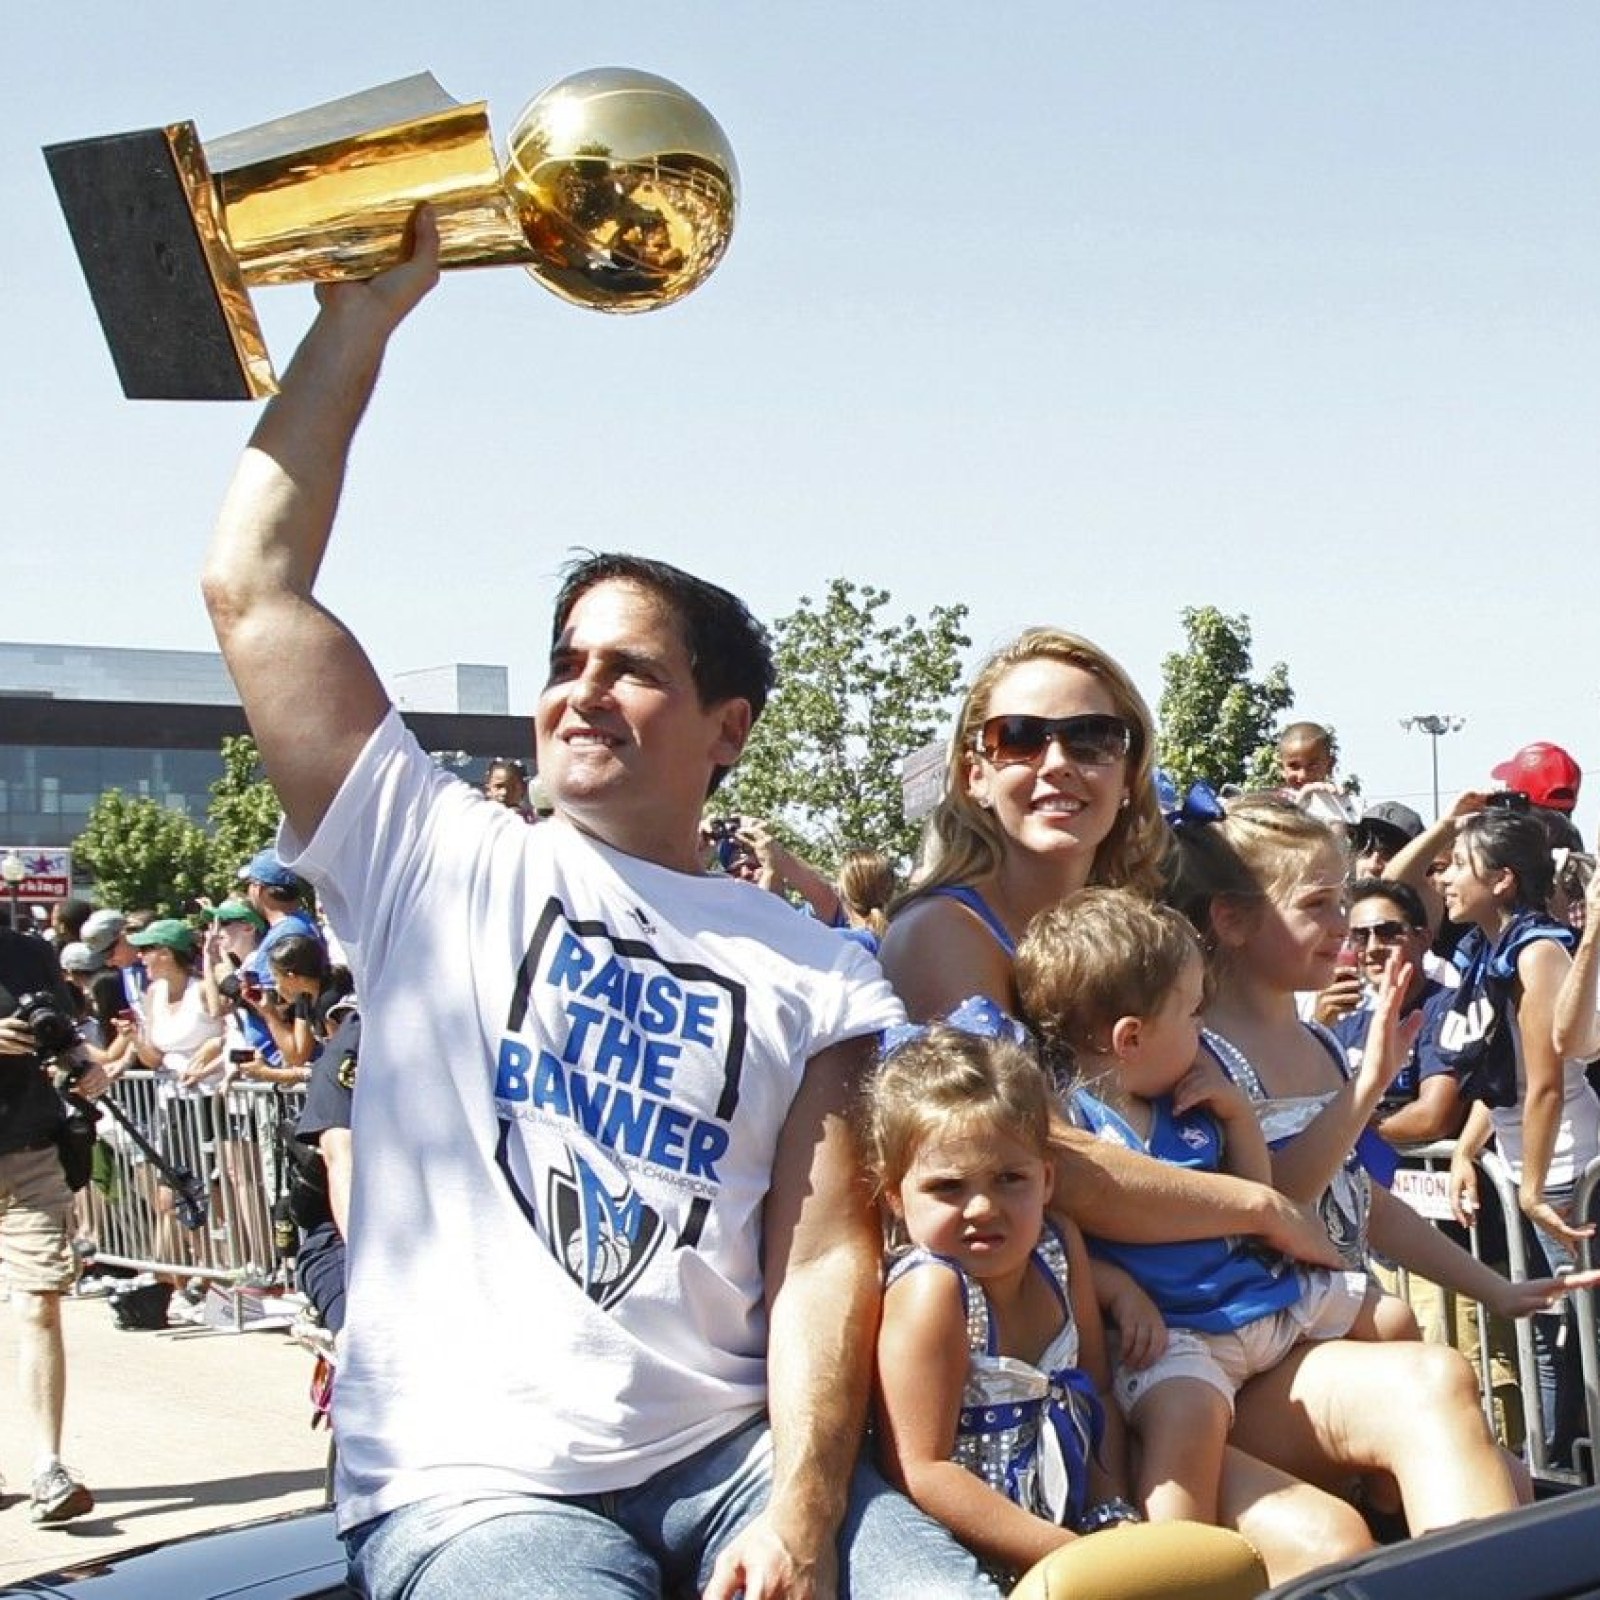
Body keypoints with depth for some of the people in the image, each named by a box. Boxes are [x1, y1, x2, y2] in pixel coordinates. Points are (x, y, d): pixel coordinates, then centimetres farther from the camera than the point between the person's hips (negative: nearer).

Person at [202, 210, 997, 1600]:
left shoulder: (814, 974, 12)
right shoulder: (437, 861, 9)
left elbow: (824, 1260, 1)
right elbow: (255, 586, 5)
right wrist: (359, 323, 5)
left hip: (729, 1457, 2)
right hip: (472, 1482, -1)